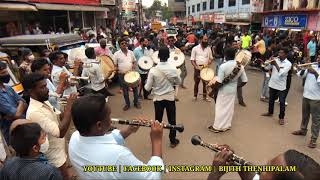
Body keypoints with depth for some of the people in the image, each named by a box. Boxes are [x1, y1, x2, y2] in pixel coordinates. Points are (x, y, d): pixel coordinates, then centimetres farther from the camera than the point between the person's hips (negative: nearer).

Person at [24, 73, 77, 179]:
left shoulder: (44, 102, -3)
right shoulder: (34, 112, -32)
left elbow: (59, 117, 7)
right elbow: (60, 133, -36)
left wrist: (69, 107, -14)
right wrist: (69, 107, -34)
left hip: (59, 151, 8)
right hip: (54, 157, -8)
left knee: (67, 174, 27)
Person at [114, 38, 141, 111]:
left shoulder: (130, 52, 5)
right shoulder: (117, 54, -4)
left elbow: (134, 62, 13)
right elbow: (115, 65, 0)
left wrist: (134, 66, -7)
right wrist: (118, 70, -17)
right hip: (122, 75, -2)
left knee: (135, 88, 9)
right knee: (125, 90, 10)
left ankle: (136, 102, 27)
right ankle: (127, 104, 26)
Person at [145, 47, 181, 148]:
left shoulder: (153, 70, -16)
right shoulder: (173, 68, -11)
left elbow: (148, 88, -12)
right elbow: (179, 82, 4)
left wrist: (145, 85, 10)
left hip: (158, 98, -1)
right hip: (170, 97, 1)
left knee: (158, 120, 14)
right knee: (172, 120, 14)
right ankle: (173, 141, 27)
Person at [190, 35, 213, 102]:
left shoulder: (208, 49, 8)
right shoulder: (195, 48, -1)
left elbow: (211, 58, 17)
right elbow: (192, 59, -3)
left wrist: (210, 60, -7)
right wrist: (196, 66, -17)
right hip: (198, 68, -2)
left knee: (205, 82, 6)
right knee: (196, 82, 8)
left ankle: (205, 96, 19)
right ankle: (195, 96, 22)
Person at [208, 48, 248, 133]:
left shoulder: (223, 66, -23)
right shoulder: (241, 66, -6)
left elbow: (218, 82, -24)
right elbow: (244, 81, -1)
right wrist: (237, 86, 15)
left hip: (224, 90, -5)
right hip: (233, 90, 5)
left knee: (221, 108, 7)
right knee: (229, 108, 17)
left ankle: (217, 127, 19)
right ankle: (227, 125, 31)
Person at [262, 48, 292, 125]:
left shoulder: (288, 63, -11)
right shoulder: (275, 60, 0)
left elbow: (282, 73, -24)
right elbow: (267, 68, 0)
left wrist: (276, 65, -28)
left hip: (281, 86, -4)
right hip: (272, 84, 4)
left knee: (282, 102, 4)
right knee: (271, 99, 20)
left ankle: (281, 118, 17)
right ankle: (270, 112, 39)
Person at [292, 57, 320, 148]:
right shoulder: (312, 67, 6)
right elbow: (300, 75, 4)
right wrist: (304, 68, -12)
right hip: (306, 96, 6)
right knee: (305, 116, 21)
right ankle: (303, 130, 40)